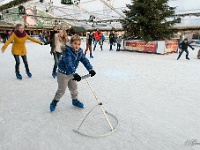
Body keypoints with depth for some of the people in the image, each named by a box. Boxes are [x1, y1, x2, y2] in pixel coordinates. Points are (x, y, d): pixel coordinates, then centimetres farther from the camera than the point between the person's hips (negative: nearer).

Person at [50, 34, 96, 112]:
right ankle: (54, 102, 29)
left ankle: (75, 100, 39)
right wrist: (75, 74, -53)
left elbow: (85, 60, -11)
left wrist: (90, 69, -26)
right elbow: (69, 64, -41)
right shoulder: (67, 51, -29)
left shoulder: (80, 51, -6)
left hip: (72, 73, 6)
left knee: (74, 88, 18)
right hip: (63, 73, -6)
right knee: (61, 90, 6)